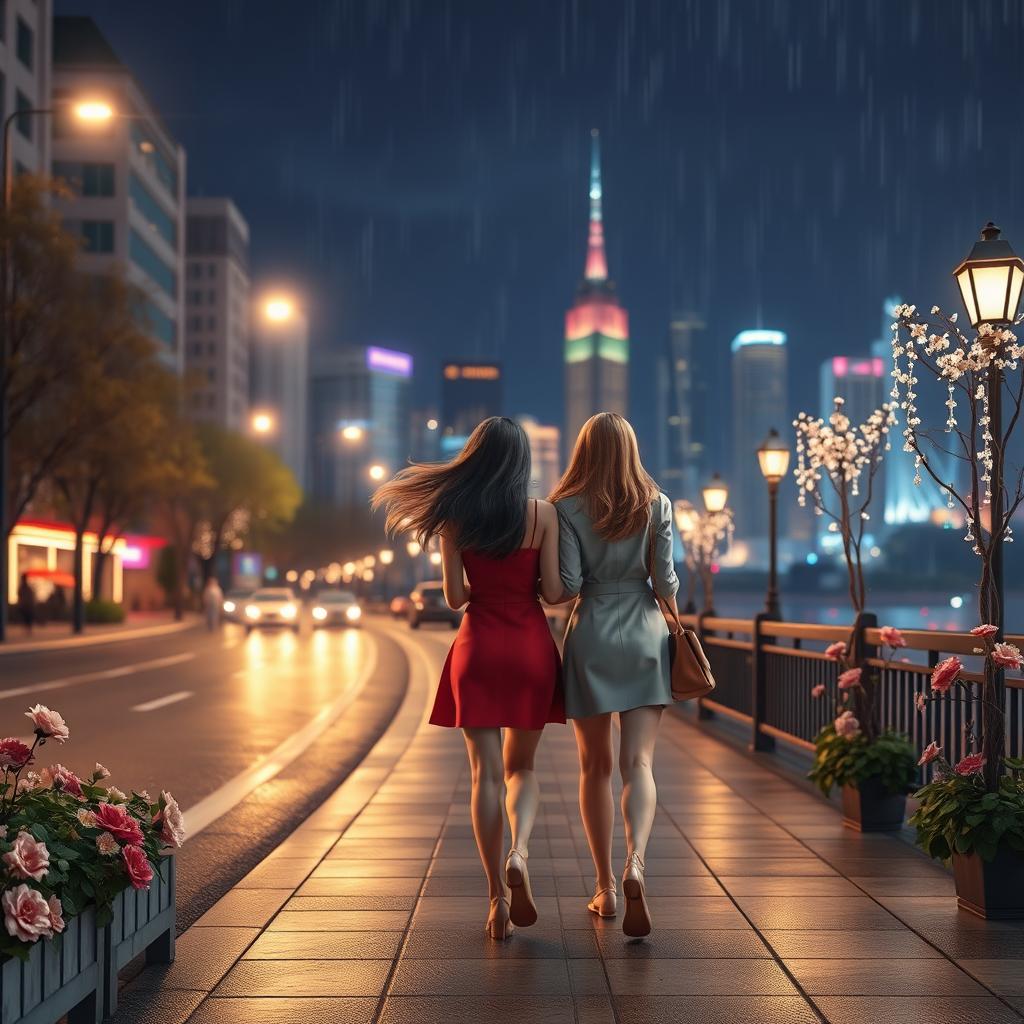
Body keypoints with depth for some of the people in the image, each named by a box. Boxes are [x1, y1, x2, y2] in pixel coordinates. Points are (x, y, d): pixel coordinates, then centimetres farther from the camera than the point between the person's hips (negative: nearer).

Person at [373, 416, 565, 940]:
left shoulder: (454, 517, -3)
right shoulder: (543, 514, -4)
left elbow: (455, 596, -1)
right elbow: (553, 592, -5)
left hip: (478, 647, 0)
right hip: (531, 647, 0)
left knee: (485, 773, 4)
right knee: (521, 766, 16)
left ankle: (498, 896, 0)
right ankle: (518, 854, -10)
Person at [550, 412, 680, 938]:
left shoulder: (567, 508, -4)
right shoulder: (657, 504, 1)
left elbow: (567, 584, -9)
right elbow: (665, 580, -1)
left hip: (590, 638, -1)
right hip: (644, 637, 1)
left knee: (594, 766, 11)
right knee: (638, 762, -2)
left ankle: (605, 886, 16)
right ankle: (635, 862, -27)